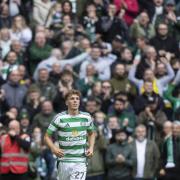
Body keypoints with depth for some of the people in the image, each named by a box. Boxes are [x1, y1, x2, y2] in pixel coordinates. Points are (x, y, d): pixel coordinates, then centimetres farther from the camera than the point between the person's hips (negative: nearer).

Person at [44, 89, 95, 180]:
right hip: (64, 160, -1)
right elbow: (47, 136, 0)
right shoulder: (59, 118, -4)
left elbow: (91, 134, 24)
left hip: (80, 161, 1)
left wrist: (91, 148, 7)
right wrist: (54, 148, -17)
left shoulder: (86, 117, 6)